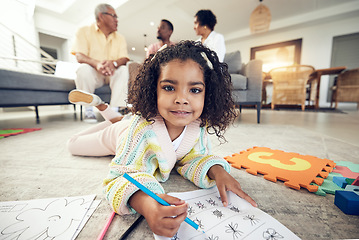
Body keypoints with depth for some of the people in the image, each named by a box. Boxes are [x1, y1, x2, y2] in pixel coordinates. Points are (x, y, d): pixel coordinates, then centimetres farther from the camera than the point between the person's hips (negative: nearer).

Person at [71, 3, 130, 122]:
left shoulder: (120, 38, 8)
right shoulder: (84, 31, 1)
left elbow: (124, 59, -8)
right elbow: (80, 57, -14)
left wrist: (113, 63, -33)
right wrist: (97, 64, -37)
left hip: (112, 74, 2)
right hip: (92, 73, -2)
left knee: (124, 70, -26)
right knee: (83, 69, -33)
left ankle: (116, 109, -33)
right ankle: (88, 110, -22)